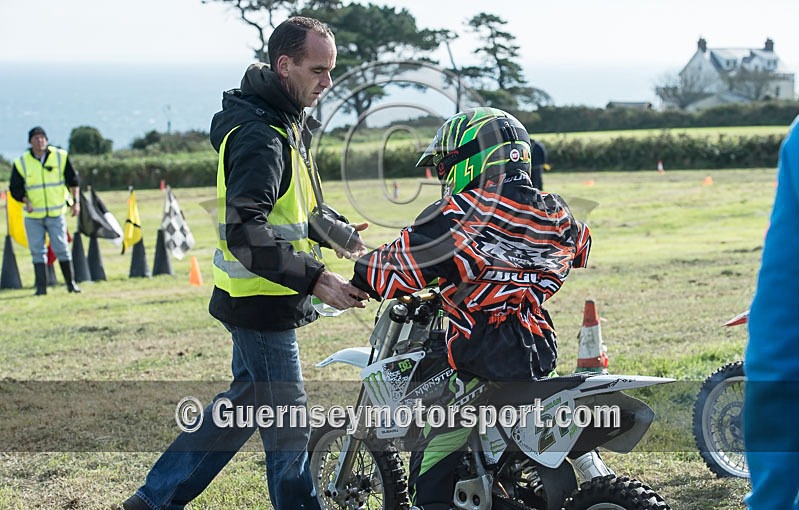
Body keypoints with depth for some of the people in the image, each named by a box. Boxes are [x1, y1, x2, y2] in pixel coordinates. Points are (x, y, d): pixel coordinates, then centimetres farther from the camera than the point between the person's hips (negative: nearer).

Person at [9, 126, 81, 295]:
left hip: (56, 213, 0)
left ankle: (70, 282, 11)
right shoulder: (21, 163, -2)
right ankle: (41, 286, 5)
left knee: (62, 248, -1)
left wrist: (75, 201, 1)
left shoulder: (61, 156, 0)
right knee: (37, 251, 0)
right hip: (33, 215, 0)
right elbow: (15, 188, 3)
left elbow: (73, 180, 7)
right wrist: (26, 201, -13)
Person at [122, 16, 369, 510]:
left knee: (247, 400, 20)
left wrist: (330, 232, 10)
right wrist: (314, 280, -34)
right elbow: (245, 232, -31)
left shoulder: (287, 122, 10)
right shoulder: (259, 136, -22)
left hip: (258, 300, 11)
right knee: (288, 425, 1)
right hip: (264, 302, -11)